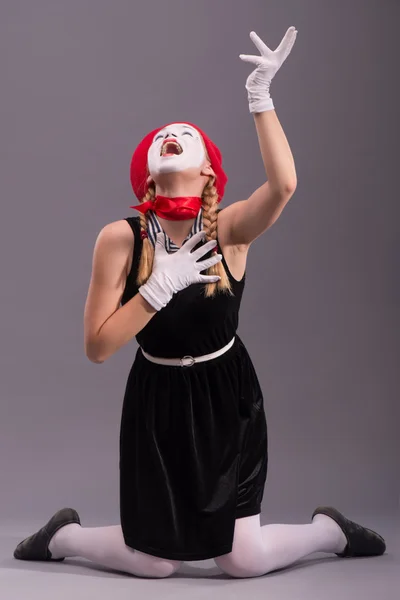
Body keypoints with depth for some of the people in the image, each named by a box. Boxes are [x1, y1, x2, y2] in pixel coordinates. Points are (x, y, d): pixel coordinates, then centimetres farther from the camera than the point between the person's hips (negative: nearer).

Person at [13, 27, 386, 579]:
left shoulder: (229, 230, -14)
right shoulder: (120, 238, -14)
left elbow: (283, 185, -36)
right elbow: (97, 347, -16)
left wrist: (261, 97, -35)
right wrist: (160, 287, -25)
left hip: (228, 398, 0)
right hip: (158, 403, 0)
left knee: (242, 559, 1)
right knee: (154, 562, 4)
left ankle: (328, 529, 32)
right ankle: (64, 535, 34)